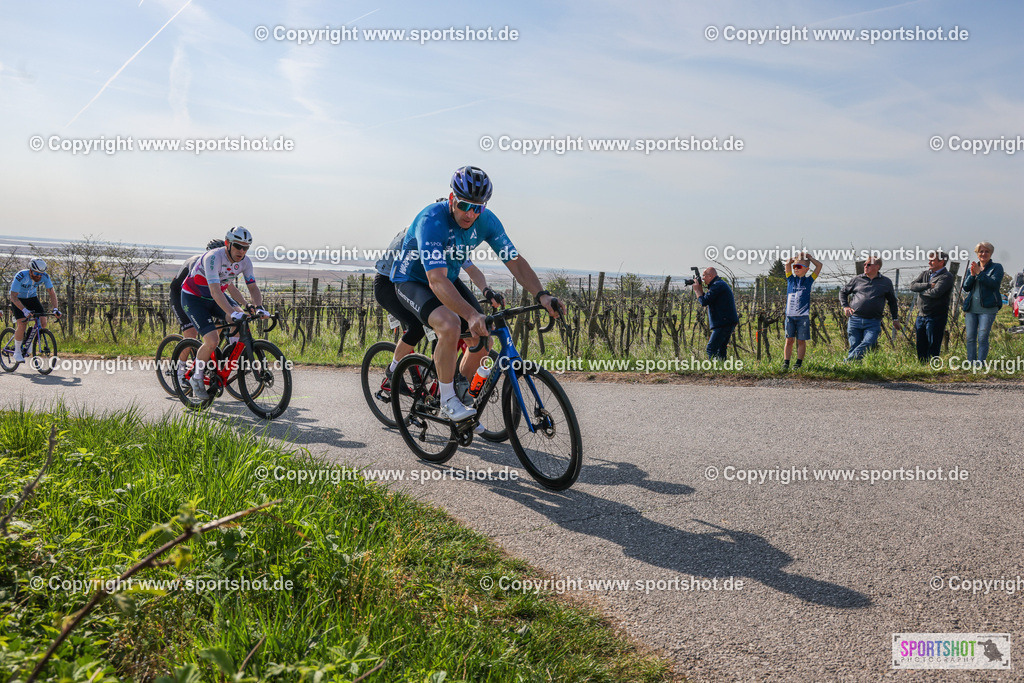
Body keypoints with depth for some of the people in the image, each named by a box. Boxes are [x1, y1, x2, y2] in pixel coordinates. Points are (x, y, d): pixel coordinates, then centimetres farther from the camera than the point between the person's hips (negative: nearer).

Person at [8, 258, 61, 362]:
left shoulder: (45, 277, -21)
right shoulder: (20, 276, -33)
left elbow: (52, 293, -15)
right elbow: (13, 297, -32)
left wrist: (55, 309, -29)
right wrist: (25, 310, -45)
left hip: (32, 298, 4)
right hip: (18, 299, -4)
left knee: (43, 322, -14)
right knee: (22, 324, -21)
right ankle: (17, 352, -5)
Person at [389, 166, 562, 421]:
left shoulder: (486, 220, -17)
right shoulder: (432, 221, -35)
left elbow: (515, 261, -15)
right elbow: (437, 282, -44)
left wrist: (541, 295, -31)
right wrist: (472, 315, -56)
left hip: (449, 278, 6)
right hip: (412, 280, -6)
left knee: (483, 339, -5)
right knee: (450, 325, -33)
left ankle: (461, 395, 18)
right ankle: (447, 400, -15)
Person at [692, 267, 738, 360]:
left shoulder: (717, 285, -13)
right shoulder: (721, 284, 21)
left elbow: (704, 302, -17)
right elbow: (707, 299, 24)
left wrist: (697, 290, -2)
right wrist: (701, 289, 14)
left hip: (724, 323, -11)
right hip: (728, 323, 11)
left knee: (711, 349, -12)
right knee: (720, 350, 14)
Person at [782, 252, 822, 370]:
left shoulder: (808, 280, 7)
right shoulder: (791, 279, 10)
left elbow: (819, 265, 3)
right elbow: (787, 264, 1)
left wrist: (809, 257, 12)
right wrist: (794, 259, 15)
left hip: (803, 316, -1)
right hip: (790, 315, 1)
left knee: (801, 341, 3)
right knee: (789, 340, 1)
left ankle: (798, 364, 8)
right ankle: (785, 363, 2)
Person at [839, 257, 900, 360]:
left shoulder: (886, 282, 13)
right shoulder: (858, 279, 13)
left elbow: (892, 301, 24)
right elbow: (843, 292, 24)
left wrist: (895, 319, 20)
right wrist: (845, 306, 8)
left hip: (873, 322, -1)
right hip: (855, 320, 1)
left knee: (868, 344, -23)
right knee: (854, 346, -3)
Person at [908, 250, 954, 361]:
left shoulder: (946, 276, -8)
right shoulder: (925, 274, 13)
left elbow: (936, 292, -22)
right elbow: (912, 286, -1)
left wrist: (921, 290, -6)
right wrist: (928, 285, -13)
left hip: (936, 317, -7)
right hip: (921, 316, 7)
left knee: (933, 348, -3)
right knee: (921, 347, 11)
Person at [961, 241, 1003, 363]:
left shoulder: (996, 267, 4)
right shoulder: (973, 267, 16)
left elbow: (995, 284, -14)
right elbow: (965, 287, 8)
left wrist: (979, 273, -18)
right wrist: (972, 275, -8)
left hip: (987, 308, -4)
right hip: (971, 308, 4)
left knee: (982, 338, -7)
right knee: (970, 338, 3)